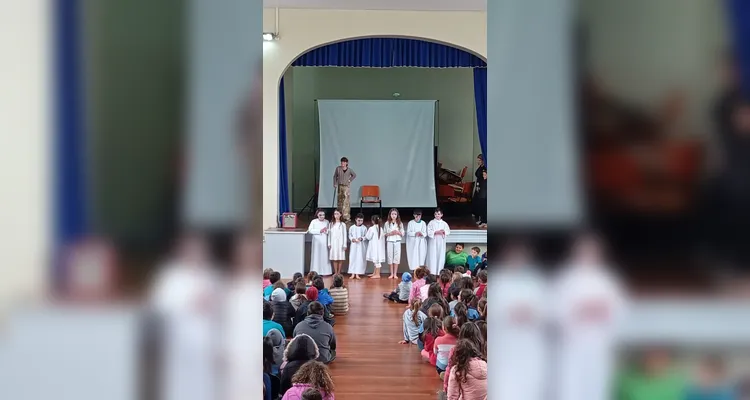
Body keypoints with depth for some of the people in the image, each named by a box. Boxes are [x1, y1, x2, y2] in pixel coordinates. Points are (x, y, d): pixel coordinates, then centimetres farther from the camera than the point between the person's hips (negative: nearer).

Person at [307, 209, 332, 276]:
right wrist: (319, 231, -14)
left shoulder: (327, 222, 9)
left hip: (324, 241, 2)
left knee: (325, 256, 1)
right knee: (316, 256, -3)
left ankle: (325, 272, 5)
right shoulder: (314, 221, 1)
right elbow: (310, 230, -8)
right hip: (317, 241, -2)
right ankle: (315, 272, 0)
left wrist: (327, 230, -13)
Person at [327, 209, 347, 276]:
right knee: (334, 258, 0)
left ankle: (339, 272, 5)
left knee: (340, 258, -2)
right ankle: (335, 272, 5)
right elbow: (329, 234, 9)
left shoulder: (343, 224, 3)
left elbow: (345, 235, 2)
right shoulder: (331, 224, 9)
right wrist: (329, 243, 2)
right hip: (333, 243, 2)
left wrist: (345, 245, -3)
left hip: (340, 243, -2)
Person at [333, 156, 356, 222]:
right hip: (340, 186, 2)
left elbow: (354, 175, 14)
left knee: (346, 202, -10)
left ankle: (346, 217, -12)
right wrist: (335, 184, -1)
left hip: (347, 187, -2)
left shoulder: (349, 170, -3)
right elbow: (335, 176, 7)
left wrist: (350, 180, 2)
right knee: (339, 201, 11)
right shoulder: (338, 168, -2)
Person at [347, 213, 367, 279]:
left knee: (360, 259, -2)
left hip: (361, 245, 0)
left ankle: (357, 274, 5)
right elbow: (350, 235, 6)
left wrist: (362, 238, -17)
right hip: (354, 245, 0)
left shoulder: (364, 228, -1)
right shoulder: (352, 227, 1)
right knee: (352, 258, -1)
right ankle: (353, 273, 6)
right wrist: (352, 239, -13)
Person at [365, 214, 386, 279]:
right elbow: (383, 237, 8)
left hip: (374, 246, -7)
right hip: (380, 246, 7)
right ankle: (374, 273, 24)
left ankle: (377, 274, 0)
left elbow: (368, 237, -7)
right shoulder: (381, 228, 5)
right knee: (377, 260, 13)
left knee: (377, 260, -4)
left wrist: (364, 236, 13)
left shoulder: (371, 228, -14)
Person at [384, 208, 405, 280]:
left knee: (397, 257, -1)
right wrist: (390, 233, -13)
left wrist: (398, 233, -12)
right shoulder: (387, 224, 3)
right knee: (390, 257, 1)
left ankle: (395, 274, 6)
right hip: (389, 241, -1)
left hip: (397, 242, 1)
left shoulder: (400, 224, 5)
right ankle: (391, 274, 9)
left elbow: (402, 234, 7)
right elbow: (384, 234, 3)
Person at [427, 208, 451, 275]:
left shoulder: (444, 223, 8)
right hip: (433, 242, -3)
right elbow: (429, 232, -7)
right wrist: (436, 232, -16)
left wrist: (444, 232, -16)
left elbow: (448, 231, 4)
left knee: (441, 257, 2)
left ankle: (439, 272, 10)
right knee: (433, 257, -5)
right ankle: (432, 272, -4)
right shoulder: (431, 223, 1)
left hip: (441, 243, 3)